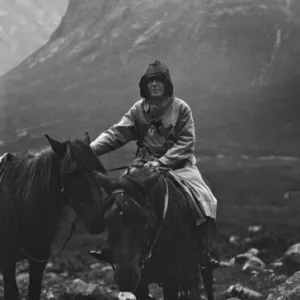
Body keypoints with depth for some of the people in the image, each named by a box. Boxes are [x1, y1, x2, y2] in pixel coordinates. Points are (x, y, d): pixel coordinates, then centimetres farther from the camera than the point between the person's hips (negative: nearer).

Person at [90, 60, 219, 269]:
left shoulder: (181, 108, -3)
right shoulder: (139, 109, 5)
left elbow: (186, 142, -9)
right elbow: (117, 134, -2)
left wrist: (162, 161, -21)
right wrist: (92, 148, -18)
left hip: (178, 164, -2)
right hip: (145, 165, 3)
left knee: (204, 200, -23)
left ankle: (207, 251, -12)